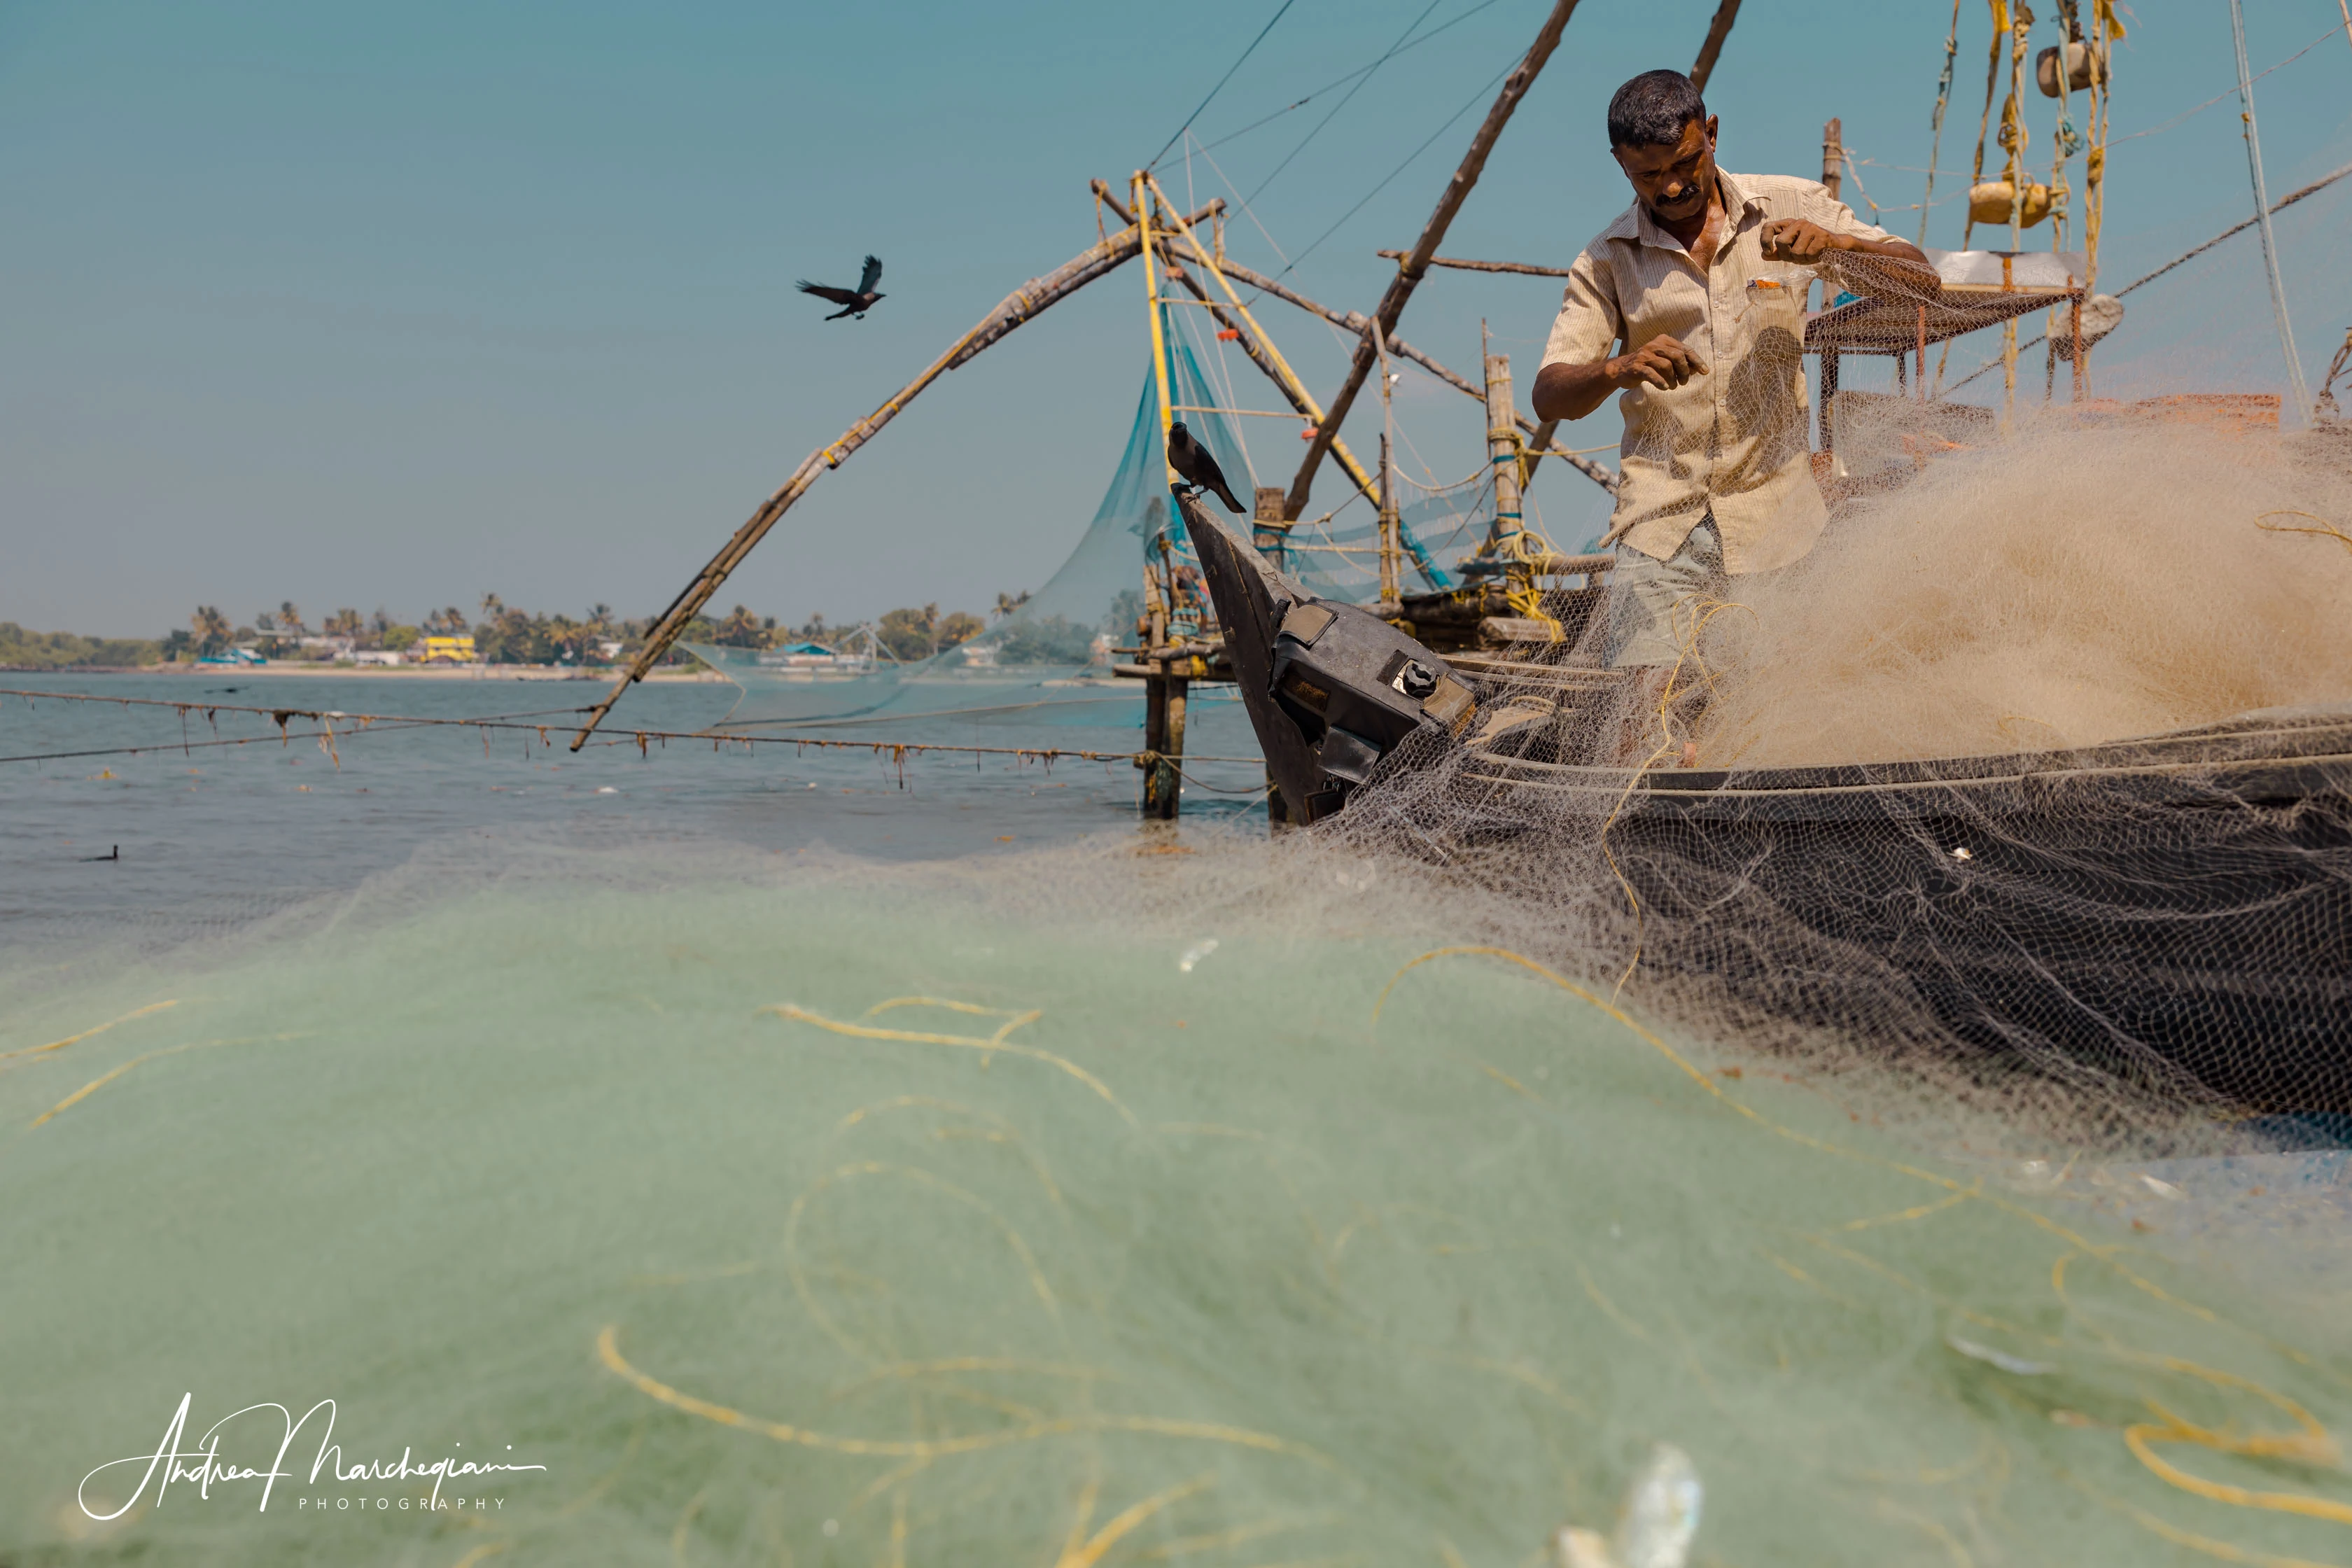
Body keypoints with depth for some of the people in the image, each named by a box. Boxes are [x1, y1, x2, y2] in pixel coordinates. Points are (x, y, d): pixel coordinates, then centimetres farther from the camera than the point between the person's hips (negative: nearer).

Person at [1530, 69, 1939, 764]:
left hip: (1778, 508, 0)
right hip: (1663, 520, 0)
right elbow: (1549, 396, -2)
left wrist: (1835, 244, -15)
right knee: (1651, 717, -12)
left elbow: (1922, 283, 4)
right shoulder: (1607, 260, 5)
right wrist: (1616, 370, -24)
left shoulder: (1789, 208, 6)